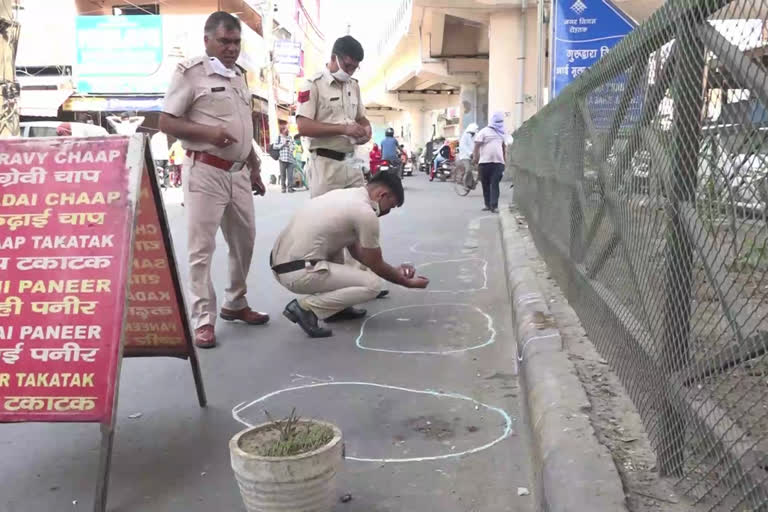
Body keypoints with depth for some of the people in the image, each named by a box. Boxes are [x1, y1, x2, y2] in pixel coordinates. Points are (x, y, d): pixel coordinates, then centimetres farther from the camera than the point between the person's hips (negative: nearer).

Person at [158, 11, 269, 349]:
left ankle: (235, 304, 31)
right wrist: (207, 131, -22)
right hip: (205, 171, -7)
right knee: (201, 247, -4)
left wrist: (255, 169, 20)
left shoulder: (239, 76, 17)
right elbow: (166, 122, -8)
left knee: (244, 240, 15)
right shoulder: (190, 72, -5)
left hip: (238, 172, 8)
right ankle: (203, 320, 4)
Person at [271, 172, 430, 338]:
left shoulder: (343, 195, 18)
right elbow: (375, 266, 1)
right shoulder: (365, 212, -10)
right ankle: (306, 307, -5)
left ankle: (335, 307, 23)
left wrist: (394, 270, 29)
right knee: (373, 284, -7)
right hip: (299, 272, -10)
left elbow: (355, 249, 28)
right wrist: (408, 282, 17)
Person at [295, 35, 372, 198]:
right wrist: (343, 128, -19)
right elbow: (303, 127, -14)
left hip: (351, 162, 6)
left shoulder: (354, 86, 16)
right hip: (325, 164, -6)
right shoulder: (313, 85, -6)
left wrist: (366, 127, 2)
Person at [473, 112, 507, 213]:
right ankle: (488, 205, 15)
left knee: (495, 184, -9)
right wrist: (475, 157, -12)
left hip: (498, 162, 2)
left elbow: (504, 147, 26)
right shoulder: (484, 131, 2)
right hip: (485, 162, -2)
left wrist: (504, 160, 24)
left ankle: (494, 206, -14)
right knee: (486, 184, 5)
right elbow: (477, 145, -3)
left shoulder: (501, 133, 18)